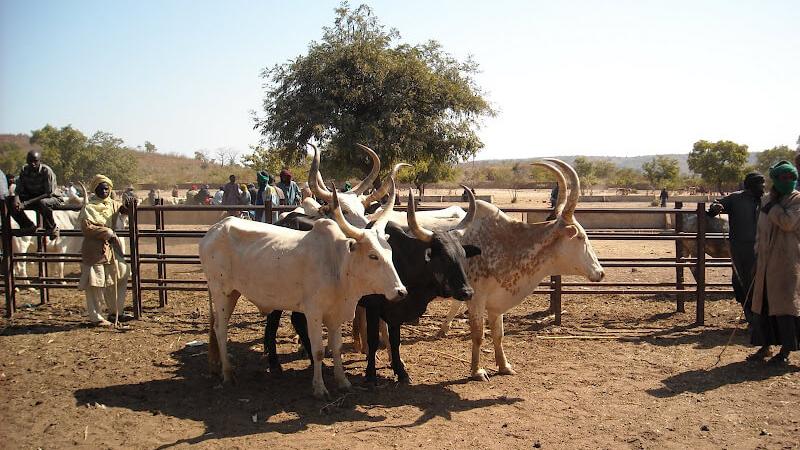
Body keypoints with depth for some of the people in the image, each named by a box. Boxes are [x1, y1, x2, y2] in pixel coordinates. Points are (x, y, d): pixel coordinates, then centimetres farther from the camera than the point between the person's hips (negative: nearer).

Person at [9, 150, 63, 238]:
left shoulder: (46, 171, -22)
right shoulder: (24, 170, -5)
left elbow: (49, 193, -26)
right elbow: (19, 190, -1)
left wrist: (27, 203, -33)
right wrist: (16, 198, -27)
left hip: (53, 198, -6)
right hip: (32, 198, 6)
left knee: (42, 203, -40)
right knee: (12, 204, -14)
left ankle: (52, 228, -16)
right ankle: (29, 226, 3)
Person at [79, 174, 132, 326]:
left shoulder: (113, 204, 10)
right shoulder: (89, 207, -9)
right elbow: (86, 228, -17)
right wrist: (107, 232, -17)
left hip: (112, 247, 7)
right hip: (94, 249, -7)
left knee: (120, 277, 11)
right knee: (95, 283, -2)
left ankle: (116, 311, 24)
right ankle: (95, 316, 7)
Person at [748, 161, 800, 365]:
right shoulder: (767, 201, 13)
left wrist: (771, 205, -13)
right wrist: (758, 254, 16)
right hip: (766, 262, 6)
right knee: (762, 304, 9)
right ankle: (765, 347, 20)